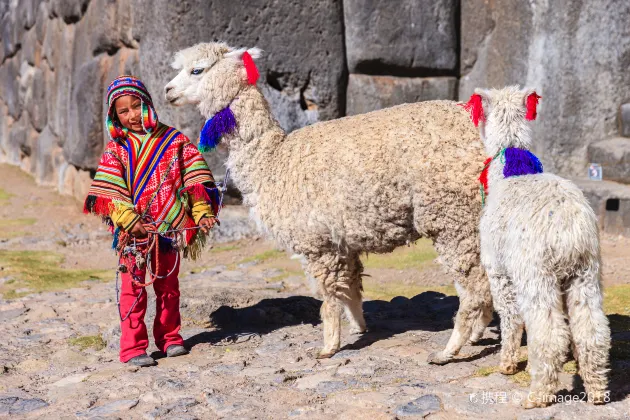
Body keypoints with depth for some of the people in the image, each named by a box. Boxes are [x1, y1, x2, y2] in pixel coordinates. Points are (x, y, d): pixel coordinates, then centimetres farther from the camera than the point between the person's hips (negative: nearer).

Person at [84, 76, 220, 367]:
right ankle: (133, 347, 4)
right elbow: (109, 191, -6)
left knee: (168, 285, 14)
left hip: (169, 228, 2)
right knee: (133, 288, -1)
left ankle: (169, 337, 28)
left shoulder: (173, 140, 3)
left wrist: (203, 212, -10)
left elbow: (195, 179, 1)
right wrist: (129, 220, -18)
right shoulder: (116, 148, 1)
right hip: (133, 230, -2)